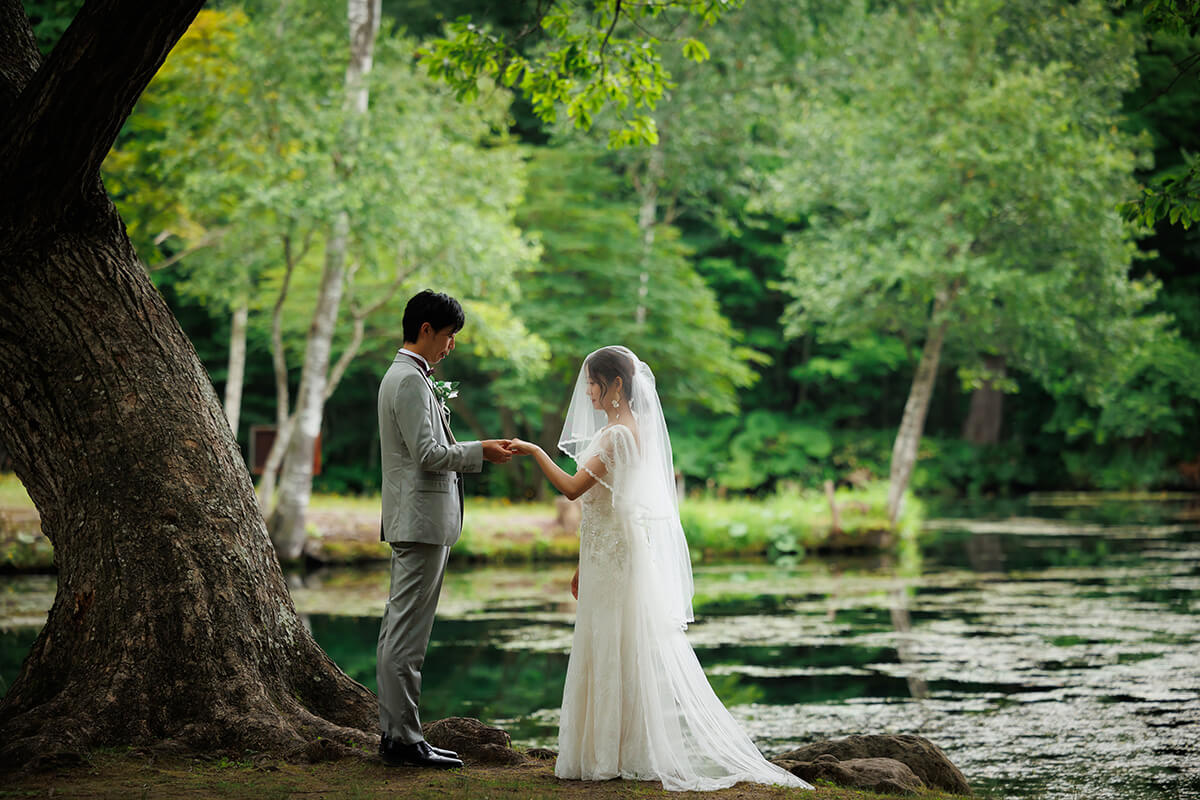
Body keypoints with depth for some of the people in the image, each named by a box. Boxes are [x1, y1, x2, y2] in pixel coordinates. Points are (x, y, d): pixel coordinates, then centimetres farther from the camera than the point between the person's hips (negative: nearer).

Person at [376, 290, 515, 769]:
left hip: (413, 522, 11)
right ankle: (402, 738, -6)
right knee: (407, 636, -8)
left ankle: (394, 733, 15)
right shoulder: (411, 380, -14)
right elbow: (428, 454, -19)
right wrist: (480, 452, -9)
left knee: (399, 631, 11)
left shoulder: (404, 376, 19)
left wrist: (478, 453, 16)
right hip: (422, 519, -11)